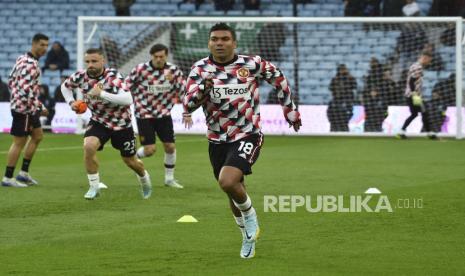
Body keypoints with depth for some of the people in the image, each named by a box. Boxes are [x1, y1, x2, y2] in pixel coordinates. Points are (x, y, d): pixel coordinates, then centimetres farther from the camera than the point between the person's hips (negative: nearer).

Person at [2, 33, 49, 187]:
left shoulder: (22, 59, 11)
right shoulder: (31, 64, -20)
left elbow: (11, 81, 17)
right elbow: (25, 89, -27)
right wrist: (39, 108, -21)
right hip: (24, 108, -10)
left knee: (37, 136, 20)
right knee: (19, 142, -3)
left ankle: (24, 173, 22)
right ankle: (8, 178, 3)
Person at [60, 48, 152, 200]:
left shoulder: (113, 76, -26)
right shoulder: (81, 76, -13)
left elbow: (128, 99, -39)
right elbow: (65, 86, 11)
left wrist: (101, 93, -43)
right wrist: (71, 102, -7)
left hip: (121, 122, -2)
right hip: (99, 121, 2)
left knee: (130, 160, 12)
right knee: (89, 146, -27)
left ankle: (144, 178, 48)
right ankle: (94, 187, -10)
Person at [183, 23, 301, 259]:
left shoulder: (252, 64, -10)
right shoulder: (200, 69, -7)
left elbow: (277, 77, 9)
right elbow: (188, 104, -17)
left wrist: (290, 110, 13)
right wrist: (202, 89, -38)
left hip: (247, 135, -3)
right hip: (217, 140, 3)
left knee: (227, 182, -26)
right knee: (234, 193, 17)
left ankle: (250, 215, 4)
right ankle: (249, 236, 41)